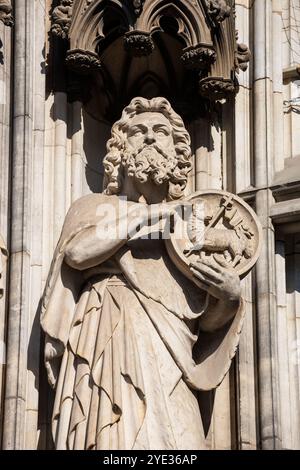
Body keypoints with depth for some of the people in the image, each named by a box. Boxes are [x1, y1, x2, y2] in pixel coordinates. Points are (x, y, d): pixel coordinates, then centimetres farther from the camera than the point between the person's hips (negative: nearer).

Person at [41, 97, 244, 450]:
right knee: (121, 438, -20)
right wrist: (150, 214, 0)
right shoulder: (96, 206, 20)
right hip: (112, 347, -2)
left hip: (167, 360, 2)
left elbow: (208, 320, 19)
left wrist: (230, 295, -4)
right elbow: (76, 250, -4)